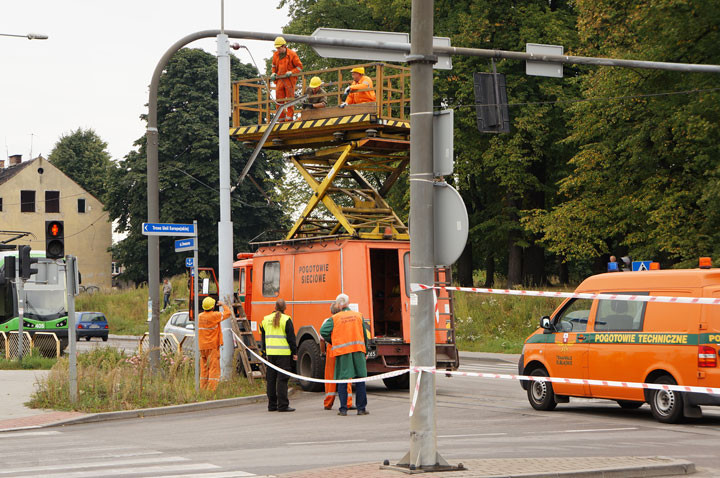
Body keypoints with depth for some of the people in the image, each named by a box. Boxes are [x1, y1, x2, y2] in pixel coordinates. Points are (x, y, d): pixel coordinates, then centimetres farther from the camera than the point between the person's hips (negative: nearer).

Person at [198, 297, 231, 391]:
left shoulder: (199, 316, 6)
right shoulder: (215, 315, -13)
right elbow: (227, 313, -2)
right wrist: (223, 304, 14)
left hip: (202, 347, 6)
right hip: (212, 346, -6)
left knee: (204, 369, 12)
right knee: (214, 368, -4)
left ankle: (203, 389, 13)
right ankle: (211, 390, -9)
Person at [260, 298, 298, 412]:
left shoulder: (266, 319, 9)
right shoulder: (286, 320, -7)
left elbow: (263, 338, 16)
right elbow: (291, 338, -7)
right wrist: (294, 352, 0)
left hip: (270, 353, 5)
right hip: (283, 353, -5)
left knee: (271, 379, 9)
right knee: (282, 379, -5)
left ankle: (272, 405, 12)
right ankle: (282, 405, -7)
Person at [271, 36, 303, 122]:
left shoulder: (292, 54, -4)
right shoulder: (275, 55, 11)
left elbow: (299, 67, -1)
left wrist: (291, 72, -14)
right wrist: (273, 73, 9)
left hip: (289, 80, -5)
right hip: (279, 79, 5)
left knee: (289, 100, -4)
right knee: (279, 100, 2)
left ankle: (289, 118, -1)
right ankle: (281, 119, 7)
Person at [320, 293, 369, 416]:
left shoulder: (335, 318, 1)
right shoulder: (358, 316, 8)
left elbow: (323, 331, -7)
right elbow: (364, 335, 11)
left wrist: (333, 342, 10)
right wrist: (365, 350, 20)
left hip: (342, 351, -2)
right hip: (358, 350, 2)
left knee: (342, 380, 3)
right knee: (360, 380, 6)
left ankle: (343, 409, -1)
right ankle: (361, 408, 6)